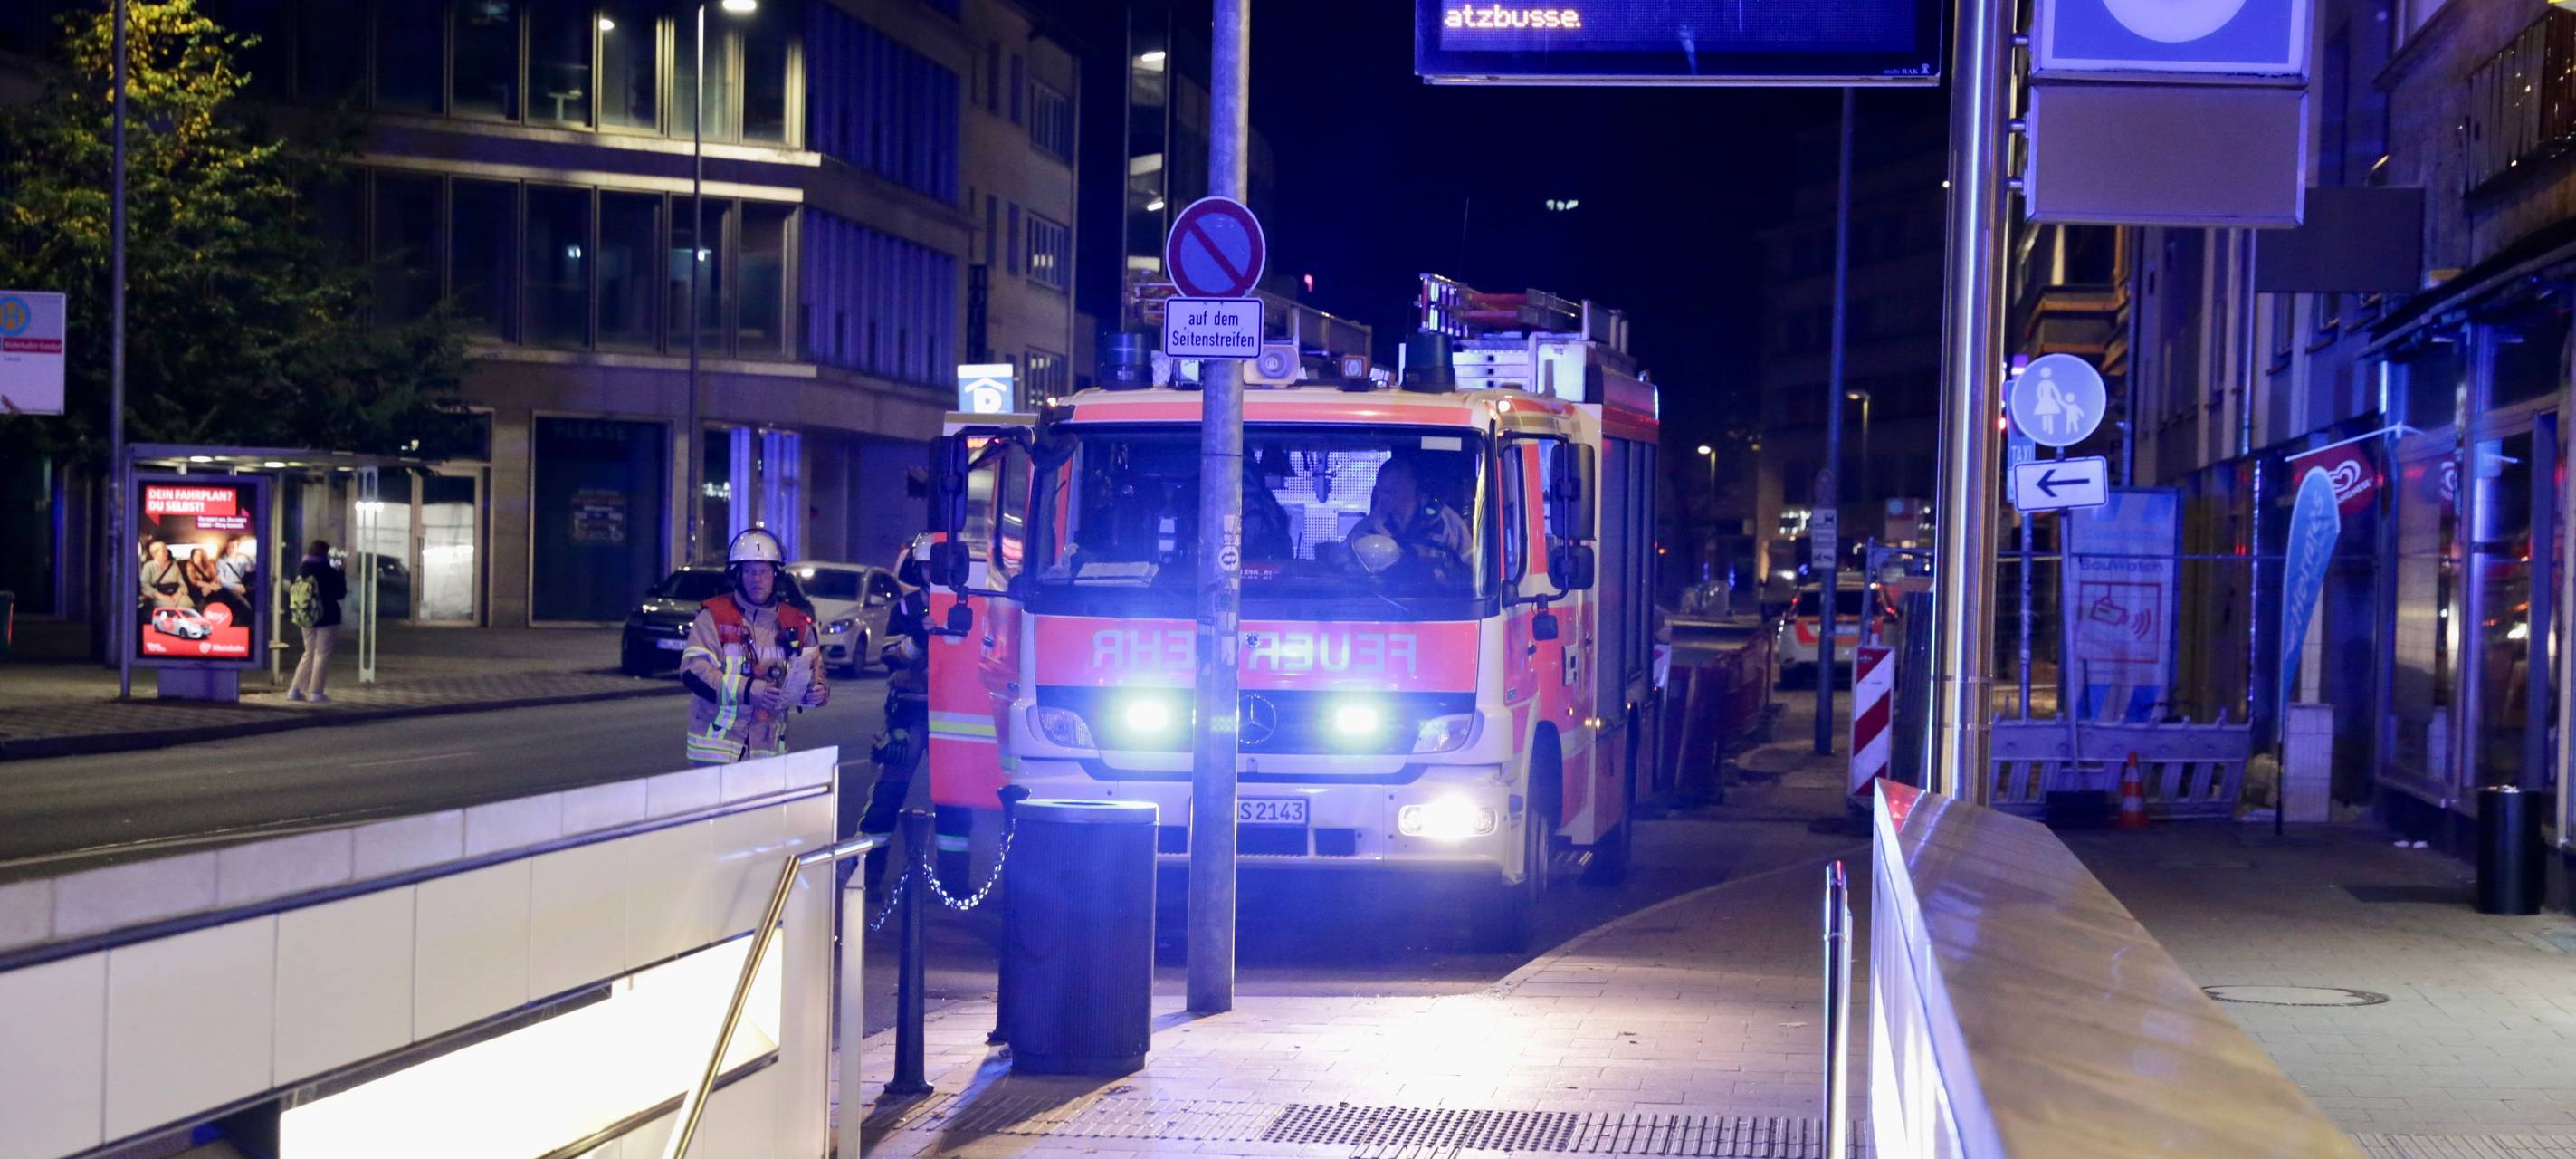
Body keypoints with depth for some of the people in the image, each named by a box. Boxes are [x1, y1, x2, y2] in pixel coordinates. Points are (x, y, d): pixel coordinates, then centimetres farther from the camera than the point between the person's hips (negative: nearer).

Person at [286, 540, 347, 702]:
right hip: (326, 619, -6)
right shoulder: (328, 572, -13)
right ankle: (315, 692, -2)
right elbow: (340, 593, -4)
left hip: (306, 619, 6)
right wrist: (340, 577, 8)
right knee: (322, 654, 1)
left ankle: (295, 689, 13)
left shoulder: (300, 570, 2)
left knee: (309, 653, 16)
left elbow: (293, 593, 8)